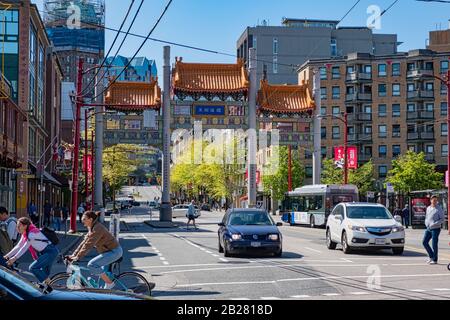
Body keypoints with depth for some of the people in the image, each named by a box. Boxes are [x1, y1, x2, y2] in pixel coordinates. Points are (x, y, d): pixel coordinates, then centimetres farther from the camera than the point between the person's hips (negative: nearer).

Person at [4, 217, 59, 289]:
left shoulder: (32, 233, -20)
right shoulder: (25, 234, 8)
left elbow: (24, 248, -24)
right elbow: (18, 247, 9)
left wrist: (14, 258, -26)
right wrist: (7, 255, 1)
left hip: (51, 251, -10)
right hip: (44, 252, 10)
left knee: (33, 268, -16)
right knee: (45, 273, 18)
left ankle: (46, 282, -5)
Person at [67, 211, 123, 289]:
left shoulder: (97, 228, -22)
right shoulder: (91, 228, 8)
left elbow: (89, 244, -27)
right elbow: (84, 242, 7)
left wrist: (78, 257, -27)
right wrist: (74, 255, 1)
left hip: (114, 251, -11)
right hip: (109, 251, 11)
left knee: (91, 265, -19)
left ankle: (109, 283, -8)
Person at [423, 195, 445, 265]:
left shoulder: (439, 209, -8)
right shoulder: (428, 208, 11)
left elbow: (442, 219, -10)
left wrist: (434, 224, -20)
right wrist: (426, 223, 2)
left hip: (435, 229, -7)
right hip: (428, 228, 7)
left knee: (434, 245, -3)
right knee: (425, 242, 5)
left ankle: (435, 260, 6)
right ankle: (431, 256, 19)